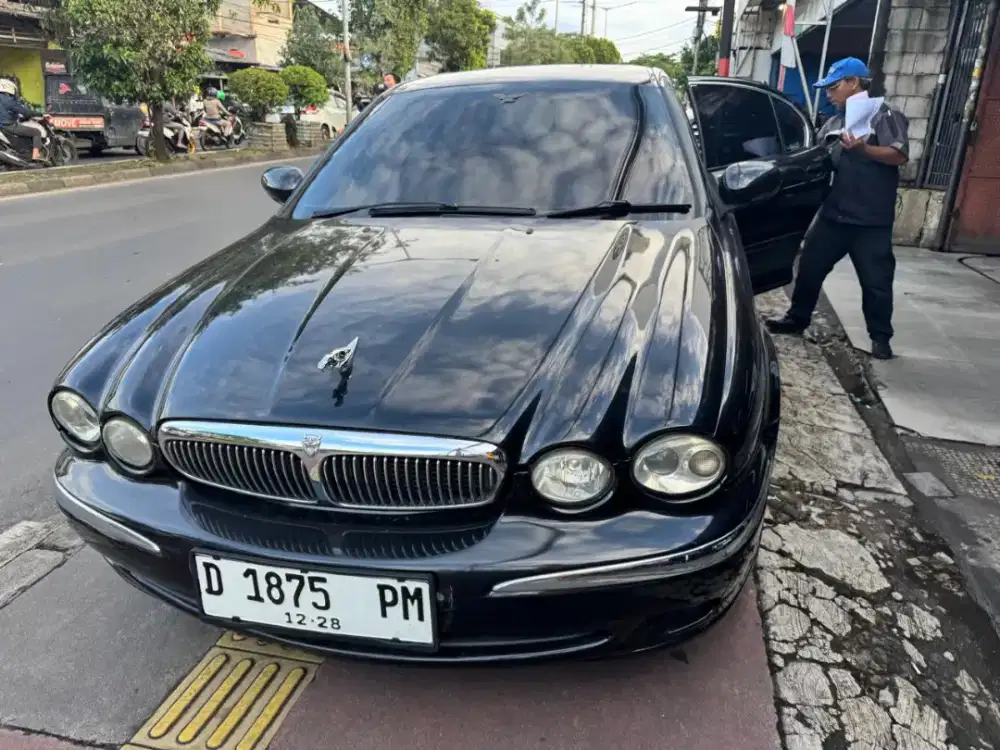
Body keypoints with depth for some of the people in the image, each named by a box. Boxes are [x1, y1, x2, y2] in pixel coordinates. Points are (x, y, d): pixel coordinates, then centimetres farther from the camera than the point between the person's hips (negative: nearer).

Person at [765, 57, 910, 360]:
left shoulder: (884, 115, -3)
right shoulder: (832, 124, 18)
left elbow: (900, 155, -14)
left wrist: (863, 149, -27)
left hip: (871, 220, -6)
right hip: (832, 214, 6)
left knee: (876, 281, 1)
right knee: (810, 267, 11)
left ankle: (880, 338, 12)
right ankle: (798, 318, 27)